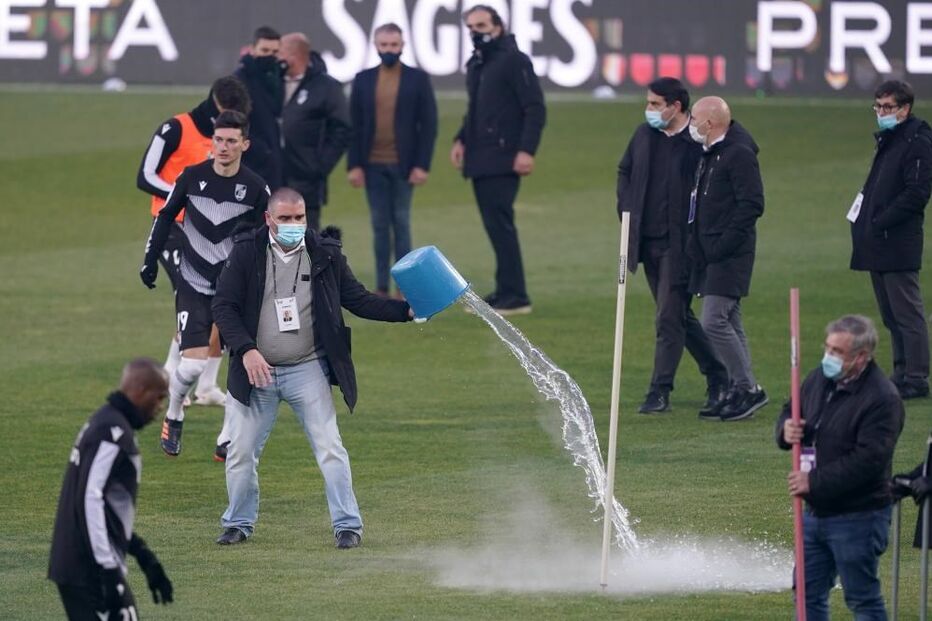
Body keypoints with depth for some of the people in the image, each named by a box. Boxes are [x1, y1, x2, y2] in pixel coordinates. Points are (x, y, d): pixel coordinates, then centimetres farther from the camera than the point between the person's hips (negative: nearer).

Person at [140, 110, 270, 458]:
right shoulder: (192, 177, -5)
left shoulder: (256, 189, -6)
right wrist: (150, 259, 7)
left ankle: (228, 441, 4)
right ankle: (173, 417, 18)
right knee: (193, 363, -12)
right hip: (194, 286, -1)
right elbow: (165, 217, 8)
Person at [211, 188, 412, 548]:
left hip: (307, 370, 0)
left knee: (330, 449, -5)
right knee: (241, 452, 6)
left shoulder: (325, 254, -1)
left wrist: (405, 311, -7)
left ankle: (347, 525, 3)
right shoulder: (247, 253, -5)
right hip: (256, 370, 0)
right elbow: (223, 306, -6)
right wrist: (246, 349, -19)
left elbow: (358, 300, 5)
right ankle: (239, 524, 24)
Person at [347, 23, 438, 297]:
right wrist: (354, 165, -2)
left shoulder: (418, 79, 0)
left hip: (403, 164, -2)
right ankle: (382, 289, 7)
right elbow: (354, 126, 5)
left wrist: (422, 165, -9)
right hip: (373, 165, 2)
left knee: (401, 224, -1)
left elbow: (429, 125, -2)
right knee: (380, 226, 5)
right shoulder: (363, 80, 6)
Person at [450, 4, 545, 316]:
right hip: (479, 160, 9)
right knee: (495, 226, 9)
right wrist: (461, 139, 14)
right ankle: (505, 292, 13)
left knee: (500, 223, -11)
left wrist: (526, 150, -21)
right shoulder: (475, 65, 18)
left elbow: (535, 109, -13)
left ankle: (514, 295, -10)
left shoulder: (514, 61, -9)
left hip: (502, 160, -9)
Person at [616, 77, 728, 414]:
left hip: (680, 244, -8)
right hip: (647, 241, 8)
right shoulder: (644, 135, 7)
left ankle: (660, 391, -2)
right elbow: (625, 171, 23)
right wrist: (627, 210, 12)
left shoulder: (700, 142, -15)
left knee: (669, 318, -7)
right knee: (678, 315, 15)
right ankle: (717, 375, 29)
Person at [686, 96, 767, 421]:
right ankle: (739, 392, 16)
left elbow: (752, 204, -20)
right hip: (711, 254, 10)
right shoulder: (709, 154, 15)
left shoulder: (738, 154, -15)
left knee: (714, 321, -14)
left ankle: (748, 388, -7)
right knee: (728, 322, 12)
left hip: (729, 254, -10)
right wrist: (696, 242, 13)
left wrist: (724, 244, -22)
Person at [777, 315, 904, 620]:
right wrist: (786, 430, -6)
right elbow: (790, 413, 20)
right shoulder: (819, 380, 7)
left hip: (858, 517, -8)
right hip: (816, 512, 8)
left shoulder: (882, 398, -18)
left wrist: (814, 481, -23)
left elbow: (868, 460, -24)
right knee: (808, 594, 15)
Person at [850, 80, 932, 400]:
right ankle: (903, 373, 18)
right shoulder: (887, 139, 18)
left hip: (899, 244, -10)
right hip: (879, 244, 10)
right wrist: (864, 219, 9)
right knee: (891, 315, 13)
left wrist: (879, 222, -18)